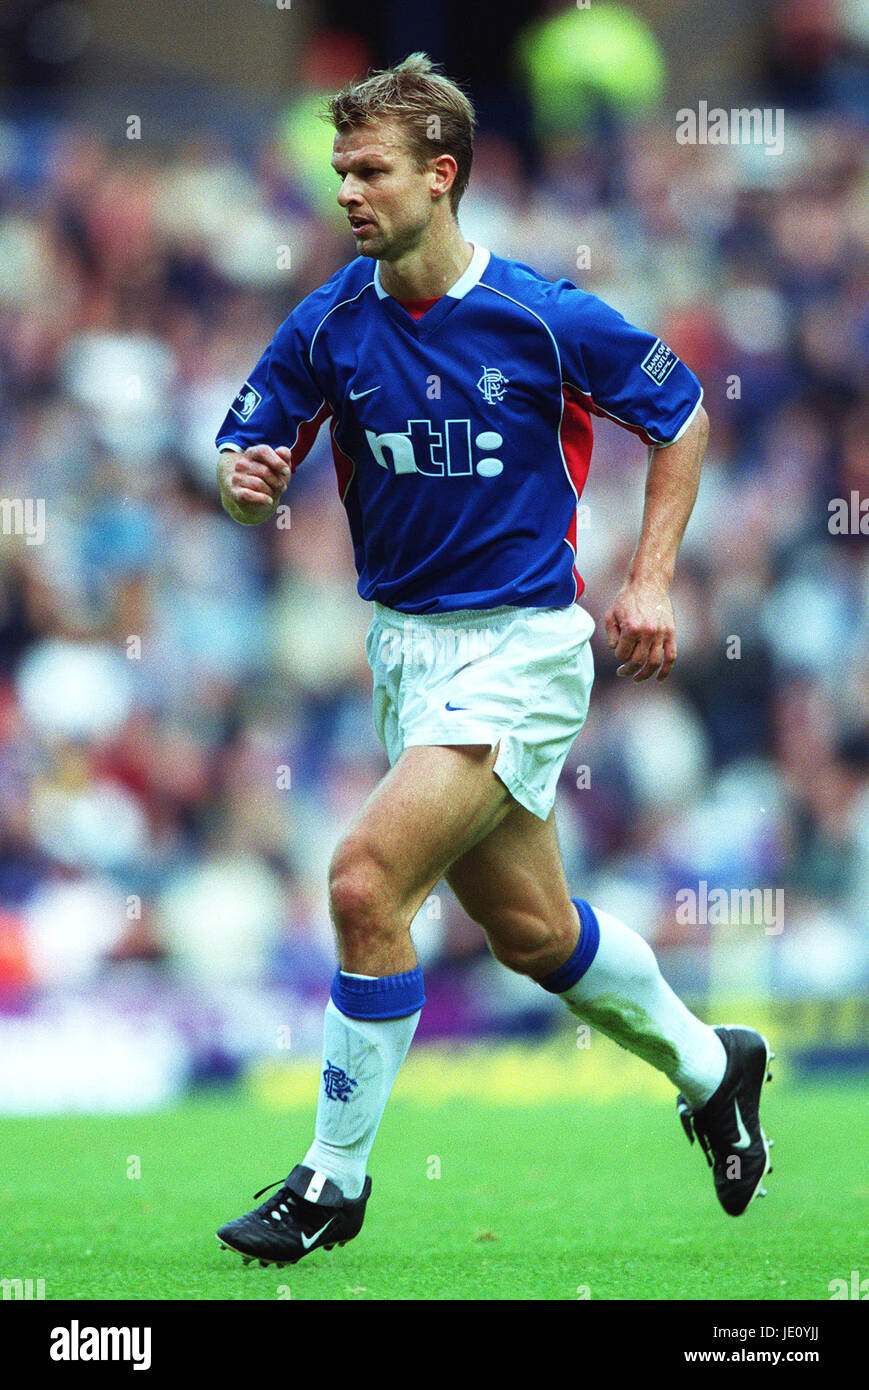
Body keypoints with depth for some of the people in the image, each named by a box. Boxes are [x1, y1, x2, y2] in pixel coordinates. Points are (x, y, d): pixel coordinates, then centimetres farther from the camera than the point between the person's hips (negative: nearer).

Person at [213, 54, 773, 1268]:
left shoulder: (544, 316, -14)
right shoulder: (329, 324, -3)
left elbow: (681, 416, 0)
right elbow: (250, 452, 4)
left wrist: (651, 580, -6)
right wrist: (250, 479, -20)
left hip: (521, 645, -6)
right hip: (405, 639, 6)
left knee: (367, 882, -20)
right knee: (528, 928, 16)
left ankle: (335, 1177, -6)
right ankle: (705, 1065, 42)